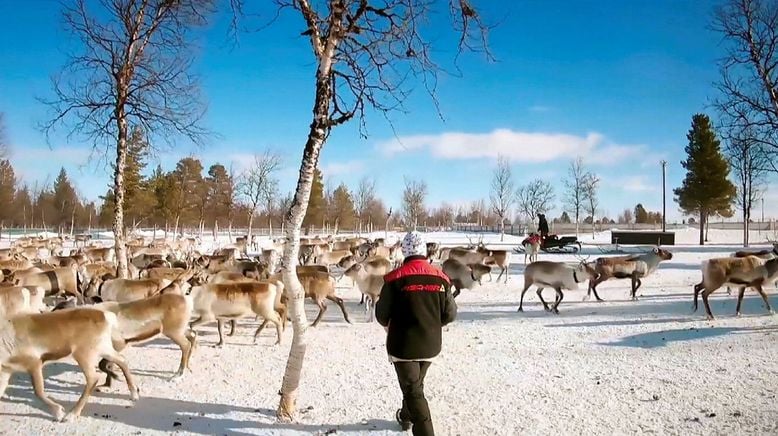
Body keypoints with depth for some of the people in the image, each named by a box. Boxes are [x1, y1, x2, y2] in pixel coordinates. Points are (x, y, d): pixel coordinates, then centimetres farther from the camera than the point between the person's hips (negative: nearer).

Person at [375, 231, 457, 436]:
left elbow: (382, 314, -8)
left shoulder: (396, 278, -16)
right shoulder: (441, 278, -6)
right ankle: (406, 417, 50)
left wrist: (390, 325, 15)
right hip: (430, 344, 5)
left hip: (403, 344, -5)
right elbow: (450, 314, 0)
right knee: (416, 383, 27)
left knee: (413, 391, 2)